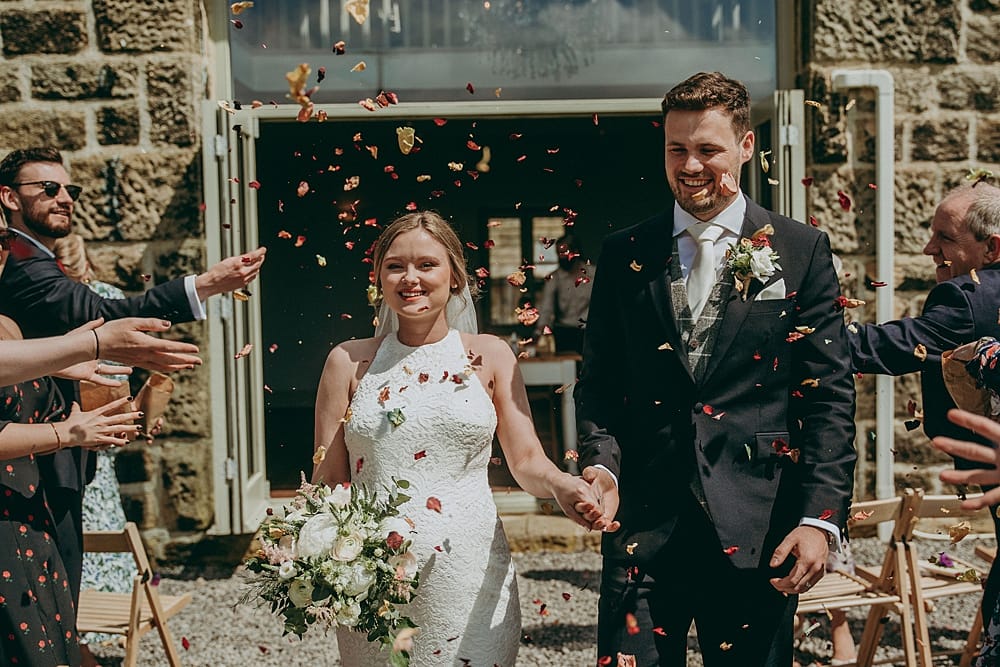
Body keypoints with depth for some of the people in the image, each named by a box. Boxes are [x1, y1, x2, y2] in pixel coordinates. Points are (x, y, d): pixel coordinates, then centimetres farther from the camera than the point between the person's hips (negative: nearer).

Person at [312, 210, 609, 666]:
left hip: (469, 574, 0)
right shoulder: (350, 362, 4)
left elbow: (527, 462, 1)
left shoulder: (489, 356, 5)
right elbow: (327, 480, 4)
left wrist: (563, 487, -21)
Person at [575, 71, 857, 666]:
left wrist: (821, 518, -10)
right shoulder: (624, 255, 8)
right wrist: (601, 462, -9)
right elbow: (598, 382, 10)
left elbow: (830, 395, -1)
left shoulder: (802, 251, 3)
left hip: (759, 529, -1)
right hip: (643, 523, 1)